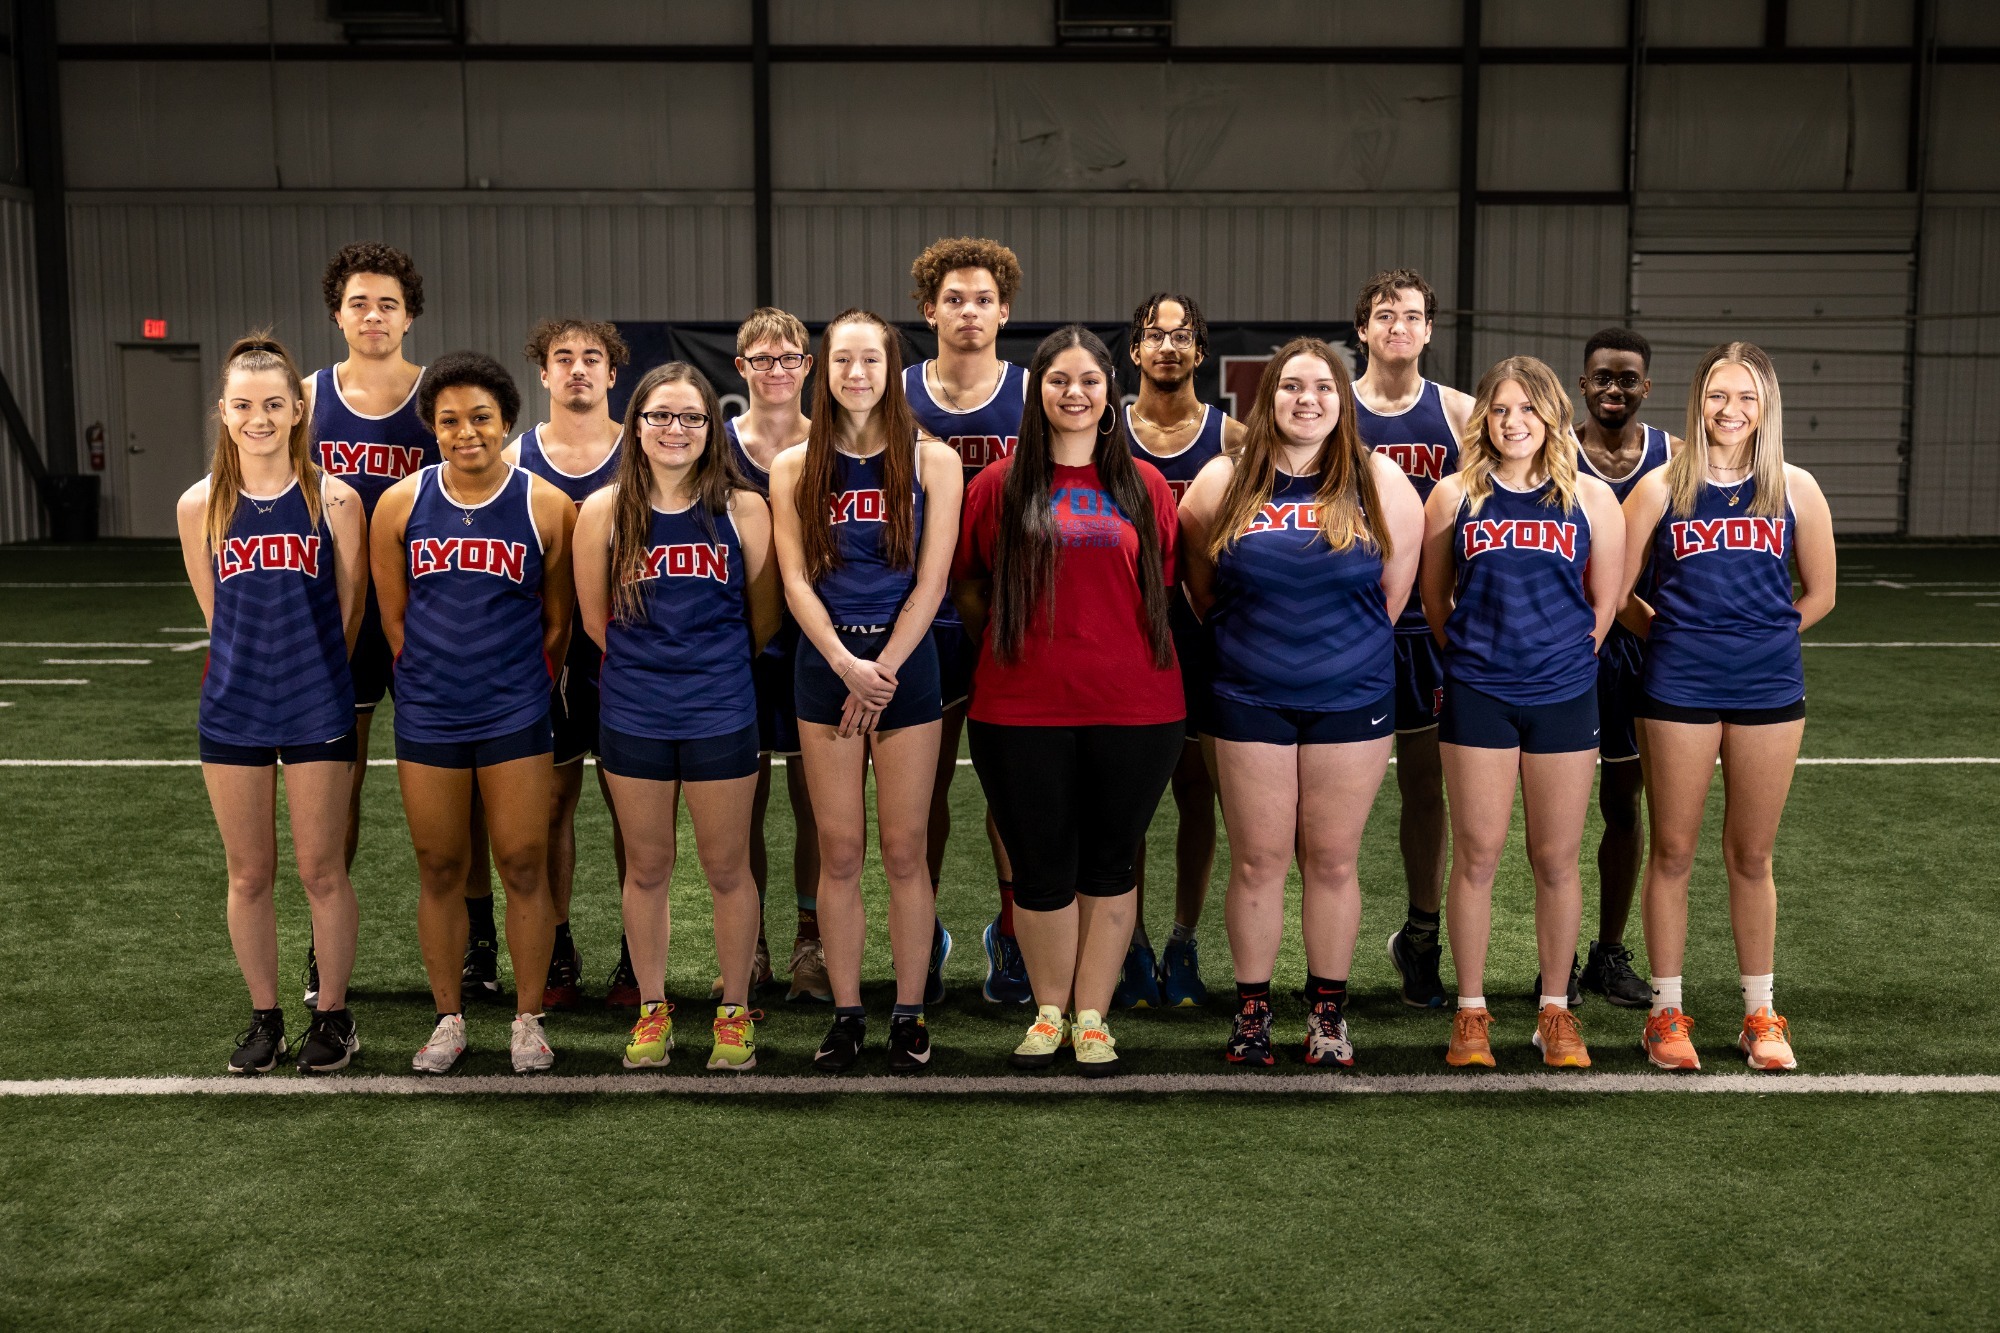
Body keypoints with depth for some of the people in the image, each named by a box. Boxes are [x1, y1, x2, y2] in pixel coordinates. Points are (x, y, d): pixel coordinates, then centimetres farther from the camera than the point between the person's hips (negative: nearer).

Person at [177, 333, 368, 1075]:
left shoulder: (332, 500, -7)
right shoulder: (201, 506, -1)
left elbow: (349, 609, 1)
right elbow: (214, 610, 8)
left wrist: (311, 671, 7)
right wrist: (257, 666, 8)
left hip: (318, 712, -2)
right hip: (232, 709, 2)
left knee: (321, 872, 6)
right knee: (249, 875, 11)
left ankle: (333, 1015, 22)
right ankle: (264, 1018, 25)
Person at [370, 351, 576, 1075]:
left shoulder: (546, 506, -3)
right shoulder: (401, 504, 1)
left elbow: (557, 621, 5)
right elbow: (392, 614, 9)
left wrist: (523, 689, 7)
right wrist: (432, 682, 9)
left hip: (516, 714, -1)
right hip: (427, 715, 2)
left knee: (524, 866, 2)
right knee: (439, 869, 8)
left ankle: (528, 1019, 16)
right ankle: (449, 1019, 23)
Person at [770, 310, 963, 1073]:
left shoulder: (932, 461, 2)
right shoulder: (795, 466, 6)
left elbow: (930, 582, -3)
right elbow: (796, 581, 0)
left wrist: (881, 674, -10)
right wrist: (847, 665, -12)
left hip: (906, 661, -1)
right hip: (825, 662, 1)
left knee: (904, 852, 1)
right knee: (839, 853, 3)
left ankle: (909, 1015, 12)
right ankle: (846, 1014, 13)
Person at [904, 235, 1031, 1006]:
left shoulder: (1034, 396, 2)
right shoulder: (898, 398, 4)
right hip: (925, 616, 1)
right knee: (927, 780, 8)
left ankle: (1013, 935, 18)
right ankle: (923, 937, 22)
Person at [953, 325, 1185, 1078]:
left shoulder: (1144, 486, 6)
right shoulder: (1000, 485, 3)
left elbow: (1162, 585, 14)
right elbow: (967, 586, 11)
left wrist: (1127, 649, 6)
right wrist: (1009, 646, 6)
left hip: (1134, 707, 1)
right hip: (1022, 708, -1)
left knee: (1109, 863, 9)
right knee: (1041, 869, 7)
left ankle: (1093, 1015, 23)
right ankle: (1050, 1010, 25)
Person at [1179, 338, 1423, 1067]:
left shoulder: (1380, 482, 1)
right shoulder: (1223, 481, 1)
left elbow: (1394, 593, 6)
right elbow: (1201, 587, 11)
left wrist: (1342, 646, 8)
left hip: (1352, 702, 0)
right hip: (1250, 702, 0)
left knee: (1332, 861, 6)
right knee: (1257, 861, 5)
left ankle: (1327, 1011, 21)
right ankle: (1252, 1009, 19)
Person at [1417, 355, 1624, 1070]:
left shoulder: (1591, 499, 3)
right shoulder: (1455, 496, 3)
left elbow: (1604, 602, 10)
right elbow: (1434, 593, 12)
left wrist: (1566, 660, 11)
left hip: (1564, 696, 1)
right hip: (1477, 697, 0)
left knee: (1556, 860, 7)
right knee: (1476, 855, 2)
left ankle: (1555, 1010, 21)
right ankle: (1470, 1011, 15)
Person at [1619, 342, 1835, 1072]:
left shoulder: (1796, 490, 2)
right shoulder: (1661, 488, -2)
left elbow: (1818, 594, 12)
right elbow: (1615, 592, 1)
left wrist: (1760, 638, 9)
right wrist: (1676, 637, 5)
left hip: (1769, 690, 1)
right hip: (1677, 691, -1)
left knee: (1752, 856, 10)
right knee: (1671, 852, 6)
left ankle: (1760, 1014, 23)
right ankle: (1667, 1012, 17)